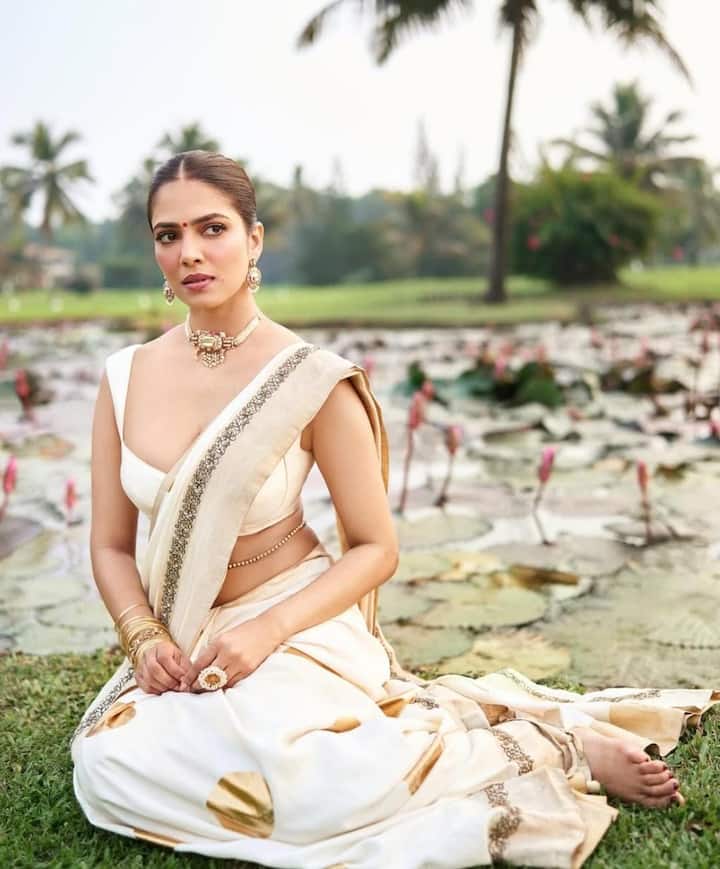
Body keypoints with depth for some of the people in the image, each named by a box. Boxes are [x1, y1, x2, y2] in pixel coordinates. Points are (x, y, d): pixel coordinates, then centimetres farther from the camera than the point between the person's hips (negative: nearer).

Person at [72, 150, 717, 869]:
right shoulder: (124, 377, -1)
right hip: (181, 640, 7)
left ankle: (557, 744, -11)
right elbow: (111, 545, 6)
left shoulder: (313, 381, -14)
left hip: (293, 618, -7)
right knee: (109, 759, -19)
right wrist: (145, 638, -12)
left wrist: (266, 630, -21)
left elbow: (376, 548, -8)